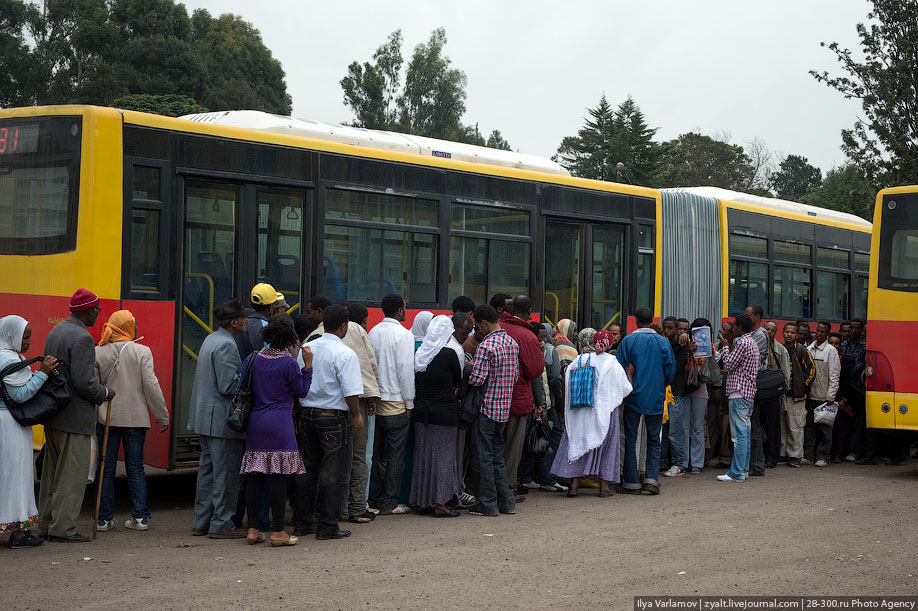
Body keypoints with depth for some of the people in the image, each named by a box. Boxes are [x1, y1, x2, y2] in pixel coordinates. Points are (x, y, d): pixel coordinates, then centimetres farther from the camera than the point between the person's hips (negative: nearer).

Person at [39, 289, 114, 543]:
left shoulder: (56, 331, 11)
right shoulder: (82, 338, -18)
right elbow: (83, 382, -23)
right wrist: (105, 393, -6)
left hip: (52, 416, 9)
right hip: (74, 417, -9)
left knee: (52, 471, 16)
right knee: (73, 473, -2)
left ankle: (46, 525, 21)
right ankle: (62, 527, -1)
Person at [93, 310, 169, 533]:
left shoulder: (98, 353, -1)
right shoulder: (142, 352, -6)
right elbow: (151, 386, -8)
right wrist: (163, 416, -1)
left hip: (107, 417, 1)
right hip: (135, 418, -1)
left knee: (106, 469, 7)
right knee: (135, 468, 8)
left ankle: (104, 519, 9)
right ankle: (140, 517, 6)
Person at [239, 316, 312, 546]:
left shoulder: (254, 358, 6)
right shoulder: (289, 362, -10)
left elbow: (241, 389, 10)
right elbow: (302, 391, 1)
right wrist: (308, 365, 6)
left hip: (255, 423, 6)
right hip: (279, 424, -6)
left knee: (254, 475, 8)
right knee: (279, 475, -2)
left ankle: (252, 529, 11)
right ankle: (278, 532, 0)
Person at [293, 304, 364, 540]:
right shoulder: (345, 354, -14)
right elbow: (351, 391, -17)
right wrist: (356, 415, -3)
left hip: (307, 414, 7)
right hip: (334, 417, -7)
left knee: (307, 470, 15)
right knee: (333, 474, 1)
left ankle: (302, 522, 21)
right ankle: (327, 527, 3)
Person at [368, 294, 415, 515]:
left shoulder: (373, 332, 7)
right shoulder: (403, 334, -11)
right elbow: (406, 370, -14)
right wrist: (409, 403, -7)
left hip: (375, 401, 6)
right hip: (396, 403, -6)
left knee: (375, 452, 12)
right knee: (395, 455, 0)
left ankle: (373, 499, 17)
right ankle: (388, 503, 1)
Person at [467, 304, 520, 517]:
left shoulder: (486, 346, -17)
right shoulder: (512, 343, 9)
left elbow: (477, 379, -21)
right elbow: (516, 375, 14)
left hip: (486, 407, -8)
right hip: (504, 408, 8)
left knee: (484, 457, 0)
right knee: (497, 456, 16)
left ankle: (488, 504, 3)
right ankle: (505, 501, 17)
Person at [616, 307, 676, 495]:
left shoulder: (628, 341, -6)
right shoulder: (663, 342, -1)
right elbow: (671, 369, 1)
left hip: (633, 397, -1)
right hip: (656, 398, 1)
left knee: (630, 440, 5)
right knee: (654, 440, 9)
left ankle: (631, 482, 5)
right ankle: (651, 478, -3)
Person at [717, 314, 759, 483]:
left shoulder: (742, 342, -13)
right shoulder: (753, 343, 19)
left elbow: (728, 365, -10)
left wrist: (726, 346, 3)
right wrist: (730, 346, 18)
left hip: (739, 393, -10)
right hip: (749, 392, 10)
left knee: (739, 433, -10)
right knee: (745, 432, 12)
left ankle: (737, 473, -11)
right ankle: (743, 468, 15)